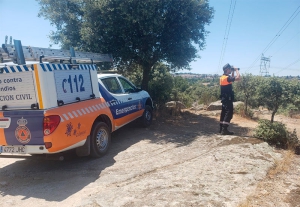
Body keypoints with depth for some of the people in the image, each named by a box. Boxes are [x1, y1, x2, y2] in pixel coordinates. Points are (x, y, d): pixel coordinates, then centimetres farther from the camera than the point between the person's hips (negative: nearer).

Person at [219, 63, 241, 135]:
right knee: (229, 113, -8)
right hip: (228, 98, -10)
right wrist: (236, 70, -11)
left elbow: (232, 79, 27)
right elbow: (238, 78, -27)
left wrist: (233, 72, 15)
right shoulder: (227, 77, -18)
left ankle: (221, 129, 17)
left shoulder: (222, 77, 10)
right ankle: (224, 130, -11)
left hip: (224, 98, 10)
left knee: (224, 112, 13)